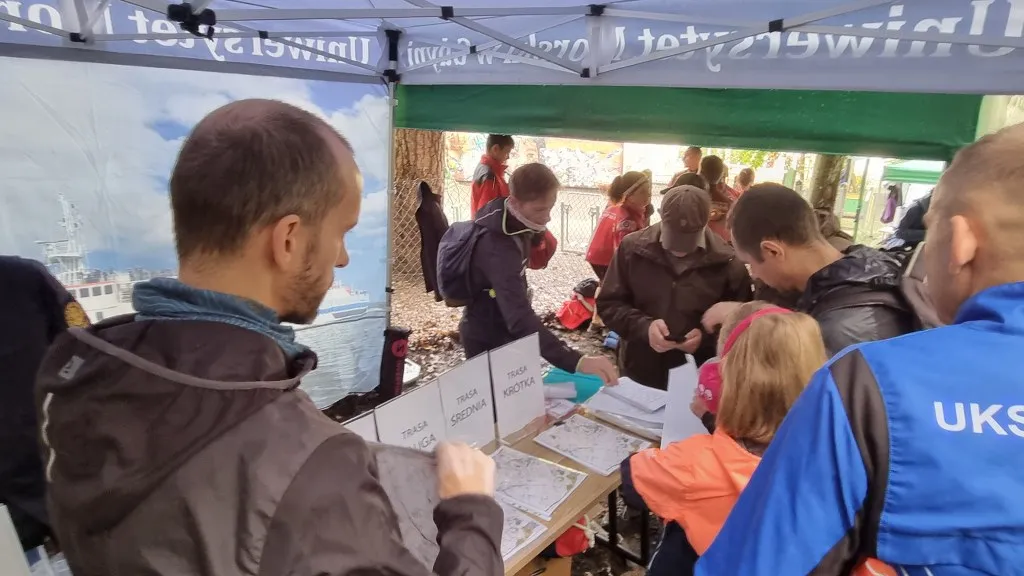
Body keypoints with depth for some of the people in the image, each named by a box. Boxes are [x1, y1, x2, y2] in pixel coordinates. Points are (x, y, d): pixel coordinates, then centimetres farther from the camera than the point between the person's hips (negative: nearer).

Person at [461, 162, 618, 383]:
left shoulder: (503, 216, -9)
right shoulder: (497, 248, -37)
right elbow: (520, 319, -50)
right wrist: (577, 361, -57)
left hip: (500, 329, 9)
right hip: (488, 340, -9)